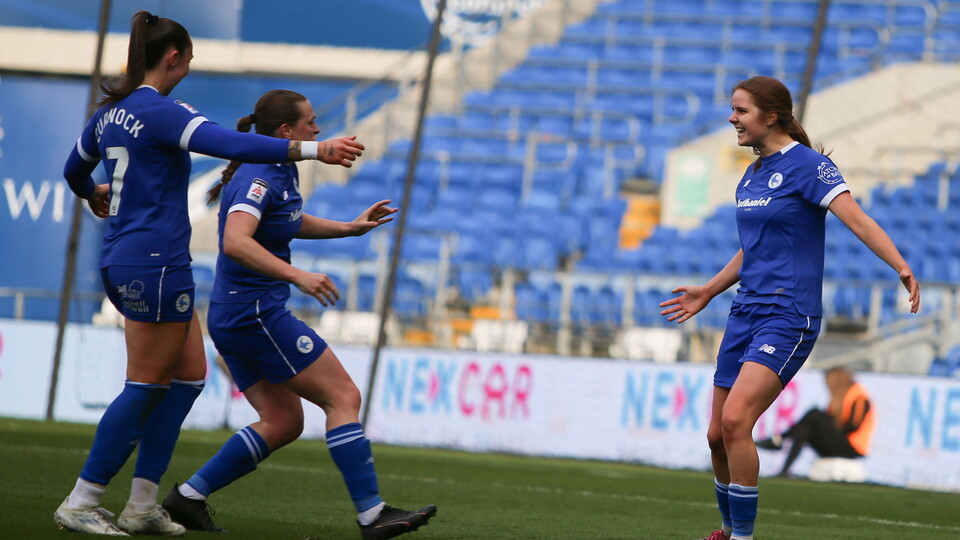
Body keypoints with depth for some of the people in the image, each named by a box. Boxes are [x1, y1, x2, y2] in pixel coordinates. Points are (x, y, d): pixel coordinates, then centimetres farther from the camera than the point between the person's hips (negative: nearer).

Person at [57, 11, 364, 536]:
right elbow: (233, 144, -28)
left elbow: (75, 169, 30)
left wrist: (92, 194, 54)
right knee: (145, 387, -2)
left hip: (121, 262, 9)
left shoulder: (110, 111, 12)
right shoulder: (162, 112, -15)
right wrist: (315, 149, -32)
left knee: (188, 375, 12)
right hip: (155, 265, -9)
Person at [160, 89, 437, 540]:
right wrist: (298, 276, -39)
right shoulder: (258, 178, -17)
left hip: (234, 317, 10)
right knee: (343, 397, -7)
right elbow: (236, 241, -33)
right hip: (255, 312, -10)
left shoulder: (280, 173, 13)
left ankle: (187, 497, 8)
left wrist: (349, 228, 25)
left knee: (282, 422, 11)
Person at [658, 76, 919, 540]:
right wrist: (708, 292, 36)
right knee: (718, 435, 6)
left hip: (789, 315, -8)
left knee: (735, 420, -23)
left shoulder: (808, 164, -9)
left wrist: (901, 267, -32)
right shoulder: (752, 175, 15)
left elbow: (857, 219, -19)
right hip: (746, 313, 8)